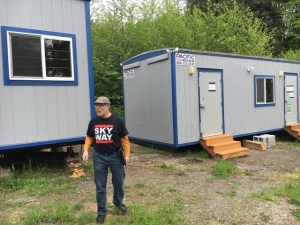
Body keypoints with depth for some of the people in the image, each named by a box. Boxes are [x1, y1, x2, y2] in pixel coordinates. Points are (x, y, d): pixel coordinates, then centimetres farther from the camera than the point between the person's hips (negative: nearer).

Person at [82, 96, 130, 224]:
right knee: (100, 186, 8)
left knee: (118, 182, 15)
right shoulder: (93, 122, 1)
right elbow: (89, 137, 10)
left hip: (115, 156, -1)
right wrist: (85, 151, -3)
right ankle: (101, 211, 24)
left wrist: (126, 154, -6)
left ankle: (118, 202, 42)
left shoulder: (117, 121, -9)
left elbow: (124, 139, -4)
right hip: (99, 157, 2)